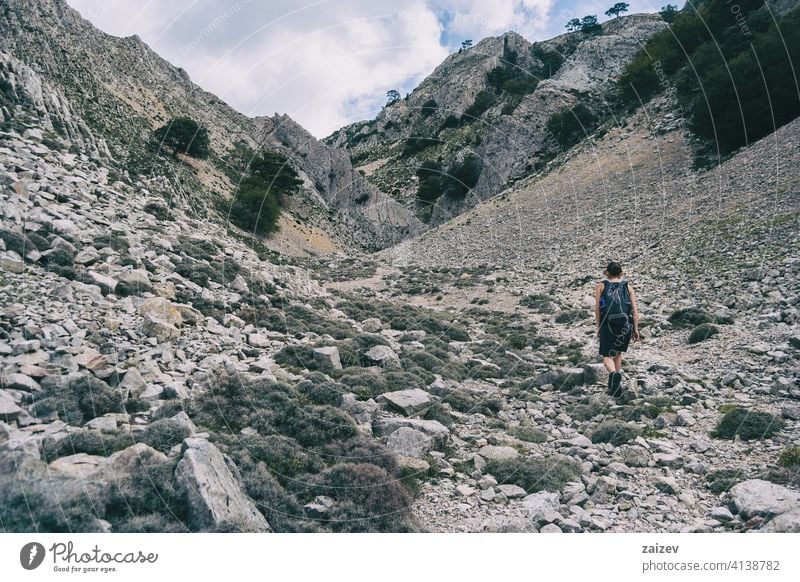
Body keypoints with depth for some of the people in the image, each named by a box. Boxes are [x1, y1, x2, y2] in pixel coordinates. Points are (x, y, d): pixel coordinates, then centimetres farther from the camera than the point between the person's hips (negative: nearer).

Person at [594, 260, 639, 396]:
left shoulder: (601, 286, 4)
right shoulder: (628, 286, 9)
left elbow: (597, 307, -1)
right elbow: (635, 309, 3)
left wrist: (598, 327, 6)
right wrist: (636, 329, 6)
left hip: (608, 324, -3)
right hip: (625, 325, 3)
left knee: (607, 355, 2)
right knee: (618, 352, 22)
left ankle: (614, 374, -28)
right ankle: (615, 383, 23)